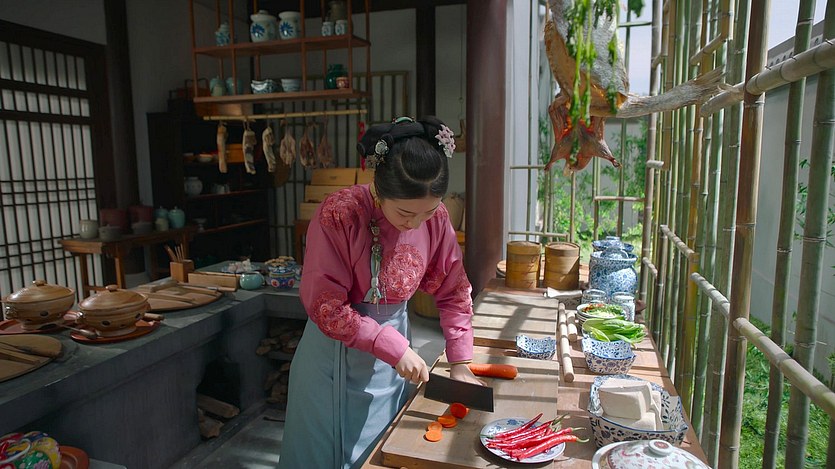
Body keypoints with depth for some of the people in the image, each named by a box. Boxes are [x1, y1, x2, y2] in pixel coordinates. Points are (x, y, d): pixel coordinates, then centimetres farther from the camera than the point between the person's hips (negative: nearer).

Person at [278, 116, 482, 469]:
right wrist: (393, 347, -24)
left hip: (395, 345, 4)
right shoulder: (338, 215, -26)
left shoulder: (436, 219, -12)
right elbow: (325, 307, -23)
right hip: (337, 352, -3)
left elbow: (453, 293, -1)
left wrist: (460, 364, -4)